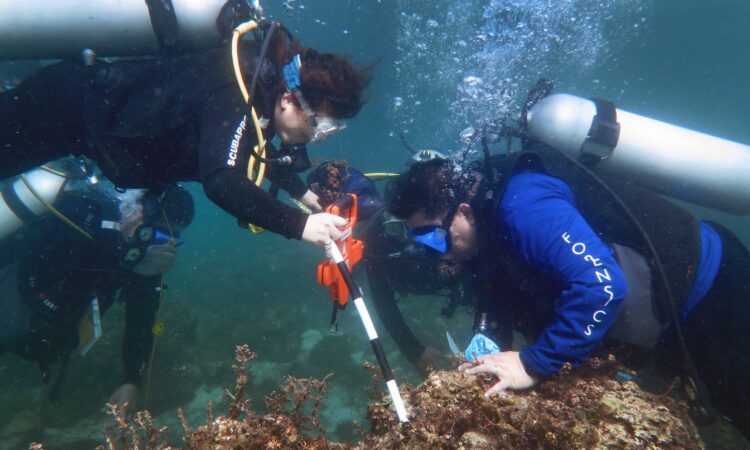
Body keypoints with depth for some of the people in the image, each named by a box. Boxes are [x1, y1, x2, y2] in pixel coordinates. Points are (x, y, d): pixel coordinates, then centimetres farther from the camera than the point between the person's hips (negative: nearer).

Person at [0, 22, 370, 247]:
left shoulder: (268, 79, -10)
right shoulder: (233, 95, -37)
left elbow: (255, 146, 8)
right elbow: (221, 181, -50)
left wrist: (304, 193, 2)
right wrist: (298, 224, -50)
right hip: (71, 100, -8)